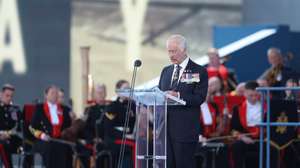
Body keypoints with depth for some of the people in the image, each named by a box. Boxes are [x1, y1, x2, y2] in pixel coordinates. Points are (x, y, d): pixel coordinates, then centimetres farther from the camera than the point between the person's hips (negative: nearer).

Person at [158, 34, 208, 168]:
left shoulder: (199, 72, -2)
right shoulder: (166, 71, 18)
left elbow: (199, 98, -11)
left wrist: (178, 96, -24)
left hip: (185, 128, -6)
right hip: (165, 127, 6)